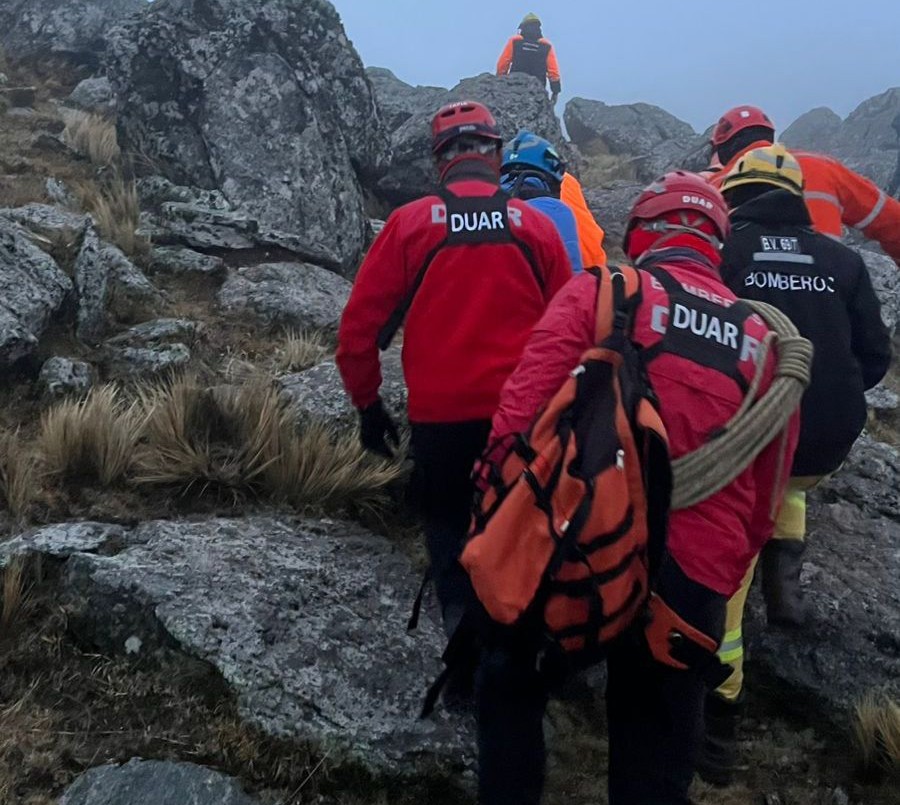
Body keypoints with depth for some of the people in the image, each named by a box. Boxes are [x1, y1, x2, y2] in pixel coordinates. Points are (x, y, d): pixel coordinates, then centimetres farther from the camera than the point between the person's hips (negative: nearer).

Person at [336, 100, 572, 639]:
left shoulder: (411, 223, -4)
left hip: (439, 413, -1)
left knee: (447, 520, 17)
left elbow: (361, 324, -4)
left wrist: (368, 402, 9)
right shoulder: (536, 226, -2)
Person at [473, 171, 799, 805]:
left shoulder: (598, 292, 1)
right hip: (695, 578, 3)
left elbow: (524, 405, -10)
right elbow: (766, 494, 15)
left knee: (511, 685, 25)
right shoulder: (765, 339, 13)